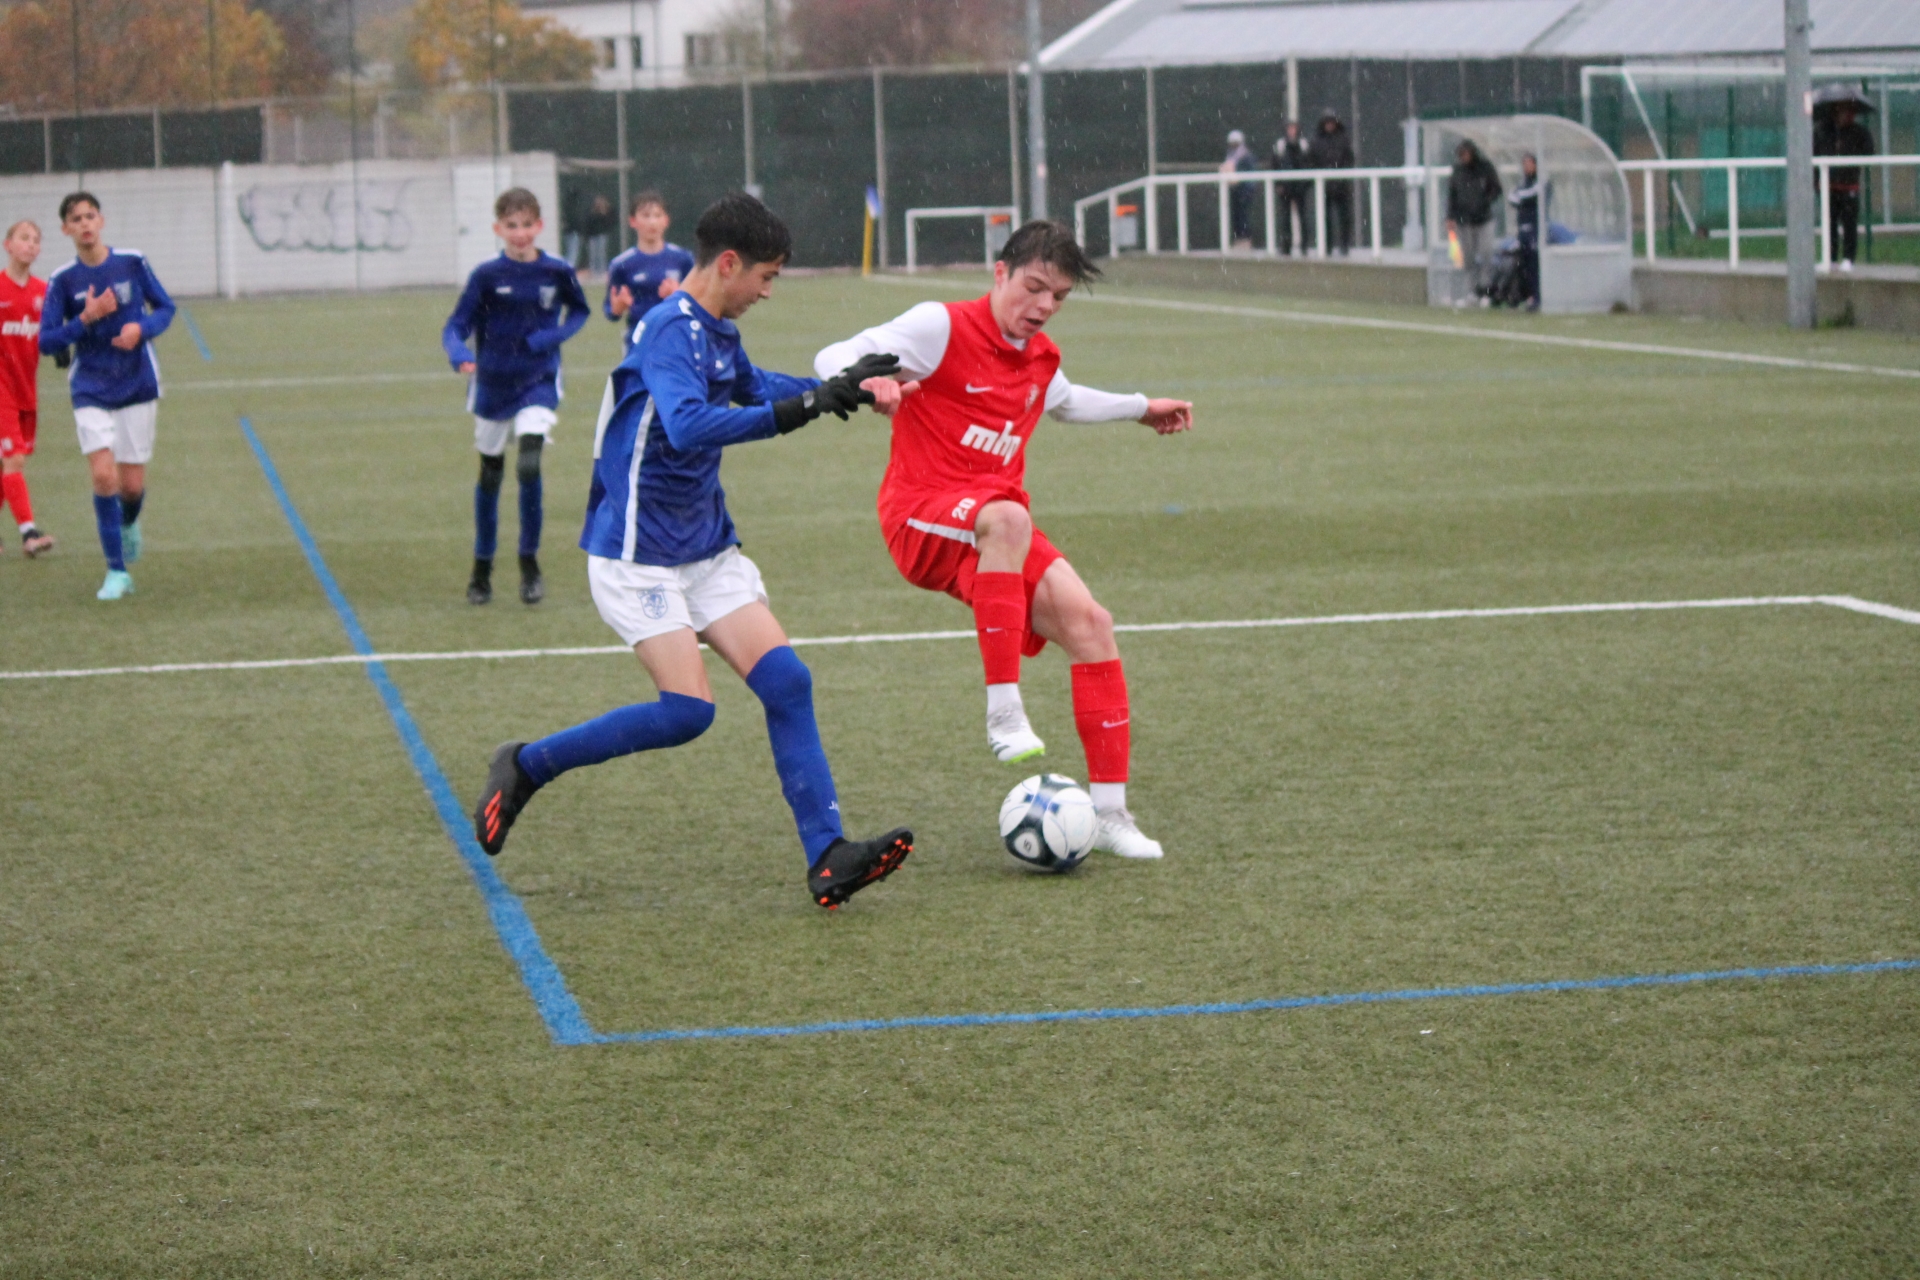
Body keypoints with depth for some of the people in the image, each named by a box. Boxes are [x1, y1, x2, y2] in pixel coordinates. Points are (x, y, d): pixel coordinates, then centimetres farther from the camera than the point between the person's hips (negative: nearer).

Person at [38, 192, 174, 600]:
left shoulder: (132, 263, -3)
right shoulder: (62, 281, -6)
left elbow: (165, 308, 6)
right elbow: (46, 342, -7)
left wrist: (142, 328, -14)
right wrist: (86, 318, -21)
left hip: (138, 386, 1)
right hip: (91, 392, -1)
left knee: (132, 484, 3)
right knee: (103, 477, -15)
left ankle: (129, 523, 41)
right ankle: (117, 572, -4)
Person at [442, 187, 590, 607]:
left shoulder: (557, 272, -5)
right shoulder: (486, 275, -9)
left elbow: (580, 310, 13)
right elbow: (456, 326, -10)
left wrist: (558, 335, -8)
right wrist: (459, 356, -33)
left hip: (538, 383, -1)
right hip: (493, 384, 1)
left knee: (529, 466, -21)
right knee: (490, 474, 12)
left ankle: (530, 563, -4)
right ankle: (482, 569, 28)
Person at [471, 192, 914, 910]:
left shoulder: (717, 332, 11)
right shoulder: (670, 331, -18)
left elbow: (752, 386, 34)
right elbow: (690, 426, -36)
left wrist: (842, 385, 26)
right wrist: (804, 408, -37)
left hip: (706, 550, 9)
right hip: (636, 556, -9)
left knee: (786, 681, -6)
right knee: (688, 710, -16)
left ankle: (827, 859, -8)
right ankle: (525, 767, 4)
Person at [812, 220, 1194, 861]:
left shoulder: (1042, 358, 15)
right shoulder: (942, 327, -8)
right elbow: (832, 359, -13)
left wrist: (1141, 409, 46)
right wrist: (868, 384, -35)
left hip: (998, 530, 7)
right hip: (922, 519, -7)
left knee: (1089, 621, -11)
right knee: (1007, 517, -40)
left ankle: (1109, 812, -6)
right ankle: (1003, 710, -37)